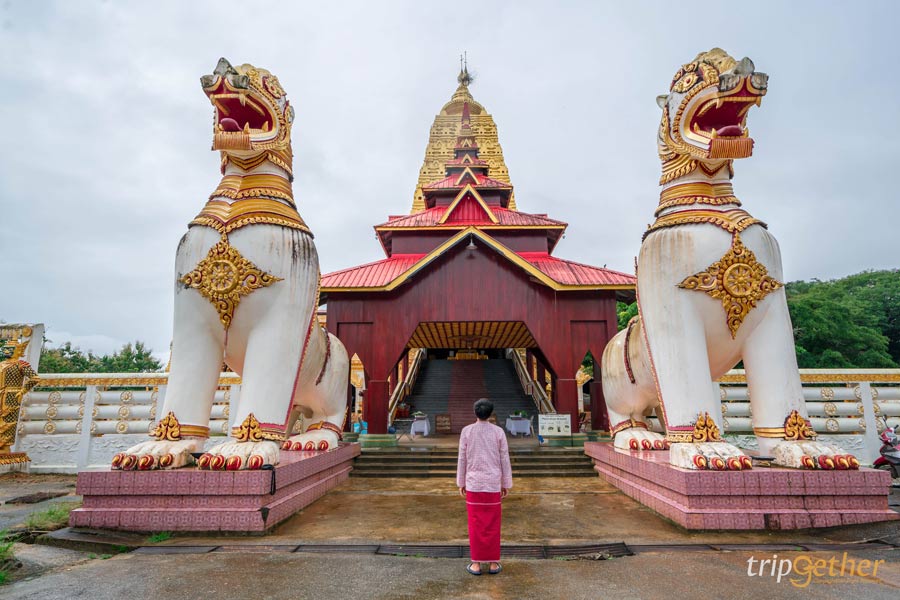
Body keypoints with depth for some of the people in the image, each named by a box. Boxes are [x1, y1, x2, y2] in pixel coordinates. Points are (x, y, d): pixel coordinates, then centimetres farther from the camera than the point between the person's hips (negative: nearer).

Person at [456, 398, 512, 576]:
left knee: (476, 524, 7)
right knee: (492, 525, 9)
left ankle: (476, 563, 12)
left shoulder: (466, 431, -7)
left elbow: (462, 459, -3)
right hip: (493, 484, 0)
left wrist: (460, 483, 7)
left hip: (473, 484, 0)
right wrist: (506, 484, 7)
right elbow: (504, 460, -2)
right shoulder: (499, 432, -5)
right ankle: (493, 563, 15)